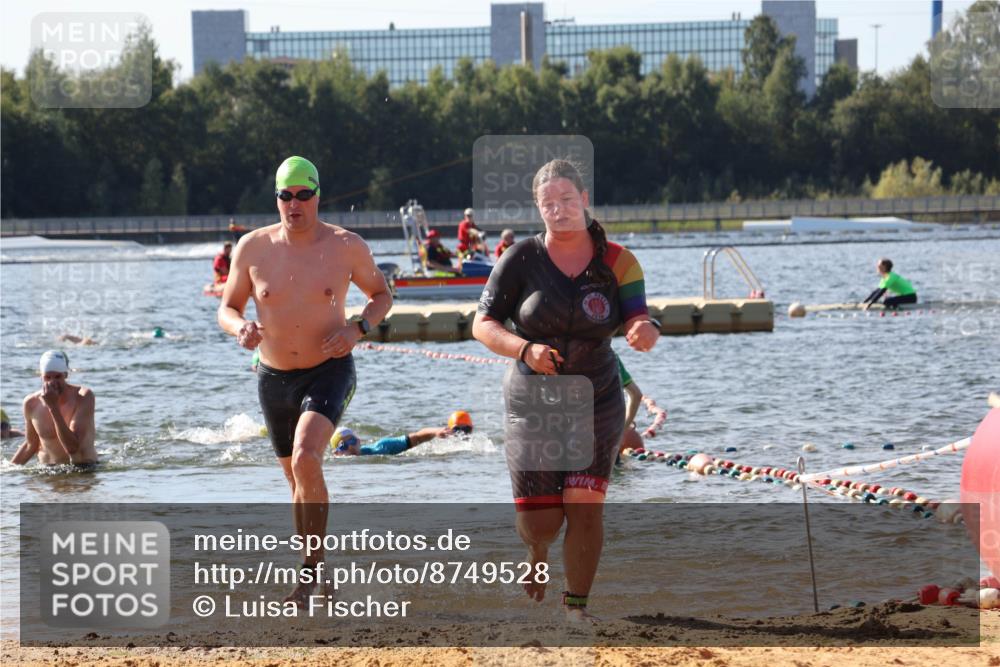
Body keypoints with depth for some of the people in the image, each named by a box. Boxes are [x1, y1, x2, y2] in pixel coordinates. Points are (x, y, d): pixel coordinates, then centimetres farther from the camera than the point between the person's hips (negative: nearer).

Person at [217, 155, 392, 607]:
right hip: (274, 378, 3)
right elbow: (227, 307, 4)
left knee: (306, 460, -27)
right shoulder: (253, 248, -5)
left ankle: (311, 568, -19)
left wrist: (358, 328, -13)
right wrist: (240, 328, -20)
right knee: (297, 480, 15)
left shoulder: (346, 247, -8)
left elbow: (381, 294, 7)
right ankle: (318, 575, 33)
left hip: (329, 372, -3)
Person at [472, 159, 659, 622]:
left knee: (585, 506, -10)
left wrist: (644, 333, -36)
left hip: (597, 405, 0)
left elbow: (638, 322, -12)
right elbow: (483, 325, -5)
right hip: (532, 405, 0)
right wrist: (524, 349, -23)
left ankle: (576, 606, 5)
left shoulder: (616, 262, -4)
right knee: (539, 521, 0)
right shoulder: (521, 259, -6)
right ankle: (537, 551, 37)